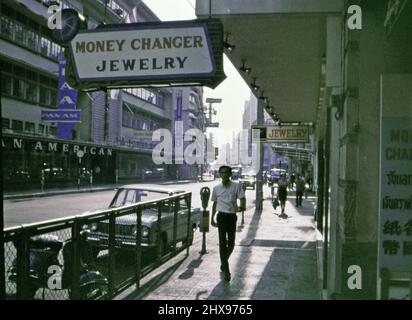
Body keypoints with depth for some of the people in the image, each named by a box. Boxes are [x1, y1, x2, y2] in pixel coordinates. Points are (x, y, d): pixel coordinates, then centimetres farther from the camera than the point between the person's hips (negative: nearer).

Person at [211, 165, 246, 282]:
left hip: (232, 216, 0)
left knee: (231, 244, 7)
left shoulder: (236, 186, 0)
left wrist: (242, 207, -26)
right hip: (221, 216, 0)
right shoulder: (217, 188, 5)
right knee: (222, 243, -6)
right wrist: (212, 218, 14)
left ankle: (224, 262, 35)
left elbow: (242, 198, -5)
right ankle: (226, 270, -2)